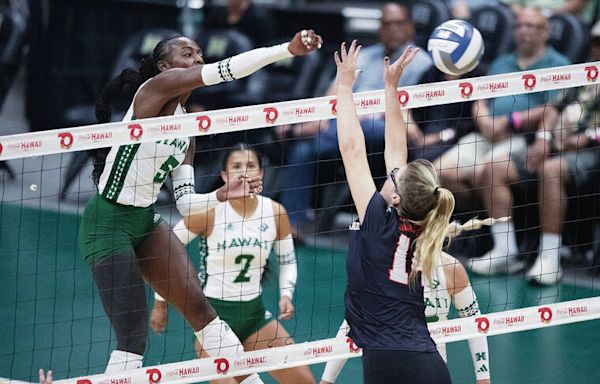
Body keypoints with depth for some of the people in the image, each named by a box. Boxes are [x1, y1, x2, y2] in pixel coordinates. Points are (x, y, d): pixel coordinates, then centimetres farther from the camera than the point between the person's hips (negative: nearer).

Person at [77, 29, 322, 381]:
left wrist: (222, 195, -10)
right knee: (133, 337, -10)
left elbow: (185, 202, 9)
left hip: (146, 220, 9)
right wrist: (288, 49, -31)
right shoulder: (155, 88, -12)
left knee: (200, 307, 5)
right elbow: (224, 70, -25)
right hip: (108, 223, -9)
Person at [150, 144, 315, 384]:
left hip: (254, 311, 5)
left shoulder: (275, 213, -2)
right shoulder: (208, 211, -14)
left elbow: (287, 261, 13)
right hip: (212, 310, -5)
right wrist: (160, 303, -2)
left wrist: (286, 294, -6)